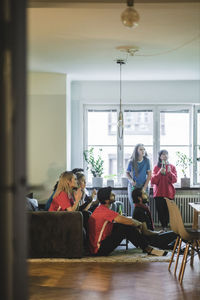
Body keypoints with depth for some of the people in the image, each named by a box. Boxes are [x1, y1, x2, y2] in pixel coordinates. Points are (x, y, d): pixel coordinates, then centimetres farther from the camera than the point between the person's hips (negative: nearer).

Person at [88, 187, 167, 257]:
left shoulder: (101, 209, 11)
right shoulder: (106, 211, -21)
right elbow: (128, 221, -22)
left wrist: (135, 223, 2)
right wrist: (139, 223, -1)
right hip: (99, 249, -10)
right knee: (126, 227, -17)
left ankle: (147, 247, 5)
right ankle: (147, 249, -8)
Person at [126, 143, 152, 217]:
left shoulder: (146, 161, -5)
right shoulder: (131, 162, -5)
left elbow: (149, 174, -2)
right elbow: (127, 173, 7)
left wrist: (145, 187, -7)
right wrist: (131, 180, -13)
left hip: (143, 187, 0)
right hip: (133, 187, 0)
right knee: (134, 206, -4)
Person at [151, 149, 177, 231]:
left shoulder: (172, 167, 10)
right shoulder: (156, 167, 9)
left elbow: (174, 180, 0)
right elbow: (153, 181, 0)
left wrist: (169, 172, -17)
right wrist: (160, 172, -14)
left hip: (169, 193, 0)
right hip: (158, 193, 0)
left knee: (167, 211, -7)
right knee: (160, 211, -5)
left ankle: (166, 226, 5)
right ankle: (163, 226, 4)